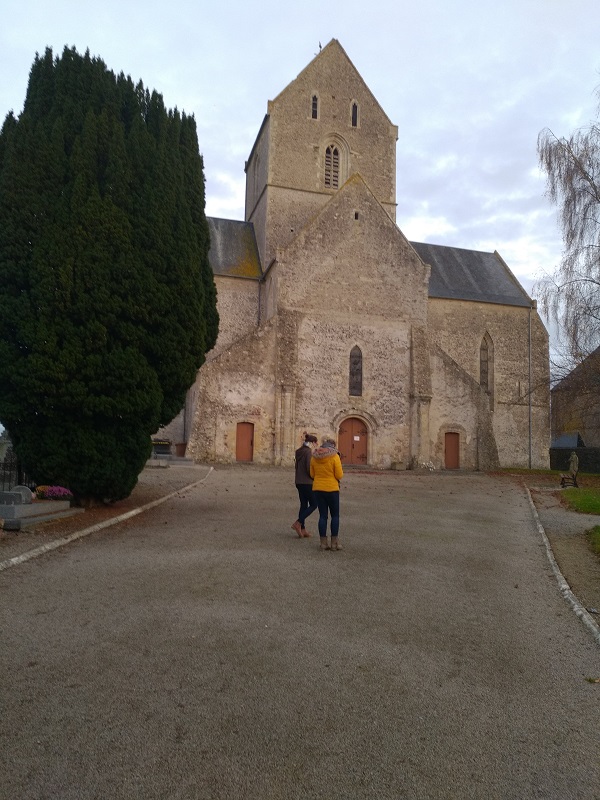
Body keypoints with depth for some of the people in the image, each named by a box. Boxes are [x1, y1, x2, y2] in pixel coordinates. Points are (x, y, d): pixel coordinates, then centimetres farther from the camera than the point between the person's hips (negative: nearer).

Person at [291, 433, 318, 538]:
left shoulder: (299, 452, 10)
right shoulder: (309, 452, -16)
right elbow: (309, 469, -19)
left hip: (299, 482, 8)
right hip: (307, 483, -8)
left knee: (303, 505, 12)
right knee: (313, 504, 3)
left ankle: (302, 529, 15)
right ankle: (298, 523, -6)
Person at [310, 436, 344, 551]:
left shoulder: (314, 457, 2)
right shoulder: (334, 456, -11)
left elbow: (312, 475, 9)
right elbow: (339, 475, -11)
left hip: (318, 489, 4)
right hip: (331, 489, -4)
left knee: (323, 515, 10)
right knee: (335, 515, 9)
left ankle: (323, 542, 11)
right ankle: (334, 542, 8)